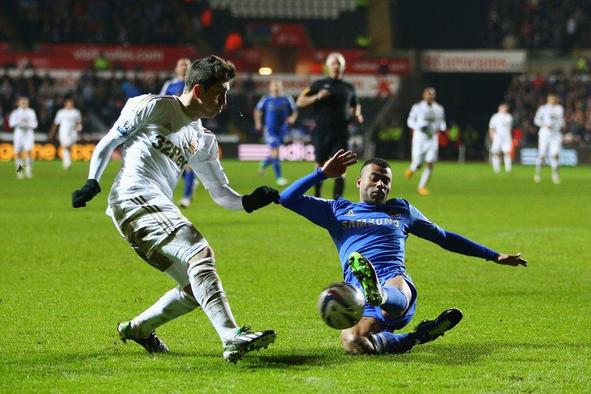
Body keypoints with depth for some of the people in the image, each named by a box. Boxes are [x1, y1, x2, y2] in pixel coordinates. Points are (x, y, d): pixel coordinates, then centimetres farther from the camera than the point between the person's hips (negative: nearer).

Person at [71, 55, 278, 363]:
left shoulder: (202, 141, 22)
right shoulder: (151, 107, 3)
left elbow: (220, 193, 20)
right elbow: (109, 142, 7)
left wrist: (248, 202, 1)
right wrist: (92, 183, -4)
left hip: (160, 209, 9)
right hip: (133, 199, -9)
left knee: (197, 288, 4)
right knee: (199, 253, -26)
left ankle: (138, 328, 26)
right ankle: (233, 338, -38)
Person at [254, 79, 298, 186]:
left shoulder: (287, 99, -1)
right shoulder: (266, 100, -3)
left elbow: (294, 111, 8)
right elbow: (258, 110, 13)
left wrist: (293, 118, -12)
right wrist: (258, 123, 8)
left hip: (282, 130, 3)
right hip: (270, 130, -3)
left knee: (274, 153, 14)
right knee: (275, 153, -12)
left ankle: (264, 164, 45)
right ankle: (278, 177, -7)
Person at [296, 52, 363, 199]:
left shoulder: (348, 88, 11)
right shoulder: (319, 85, 4)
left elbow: (355, 105, 29)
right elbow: (300, 102, 0)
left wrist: (357, 115, 7)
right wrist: (316, 97, -15)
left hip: (341, 134, 1)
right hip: (322, 133, -1)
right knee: (320, 167, 7)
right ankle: (317, 196, 27)